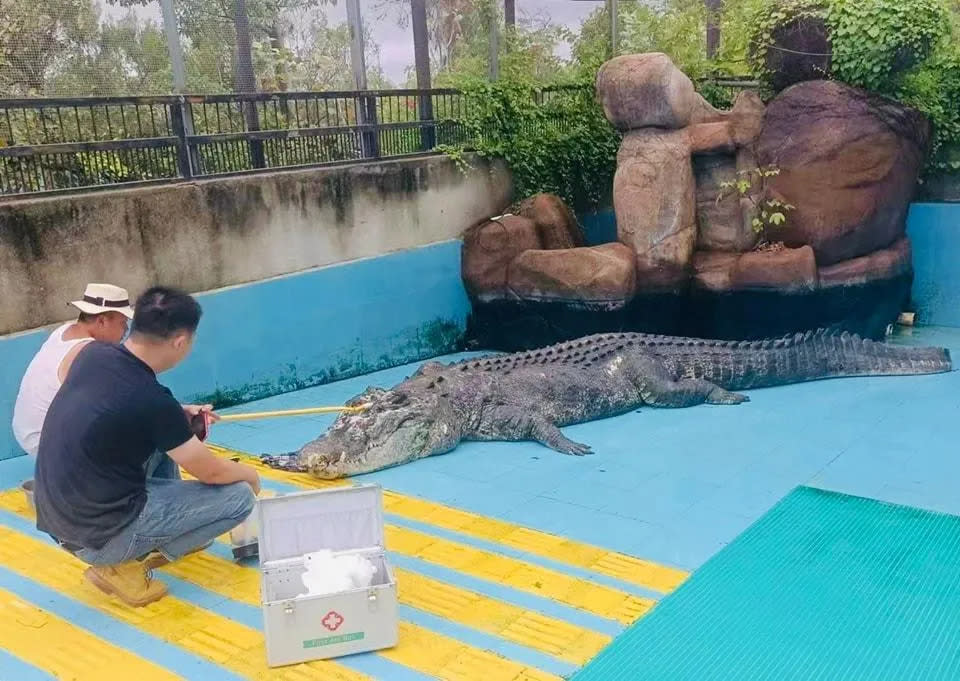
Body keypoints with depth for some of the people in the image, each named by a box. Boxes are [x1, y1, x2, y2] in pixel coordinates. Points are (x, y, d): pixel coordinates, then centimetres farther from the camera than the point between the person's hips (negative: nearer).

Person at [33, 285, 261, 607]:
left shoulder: (93, 354, -3)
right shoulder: (151, 400, -24)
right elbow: (210, 472, -10)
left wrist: (177, 415, 10)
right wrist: (251, 475, 11)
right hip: (97, 537, -8)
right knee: (240, 496, -4)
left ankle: (165, 534, 23)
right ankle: (125, 565, 0)